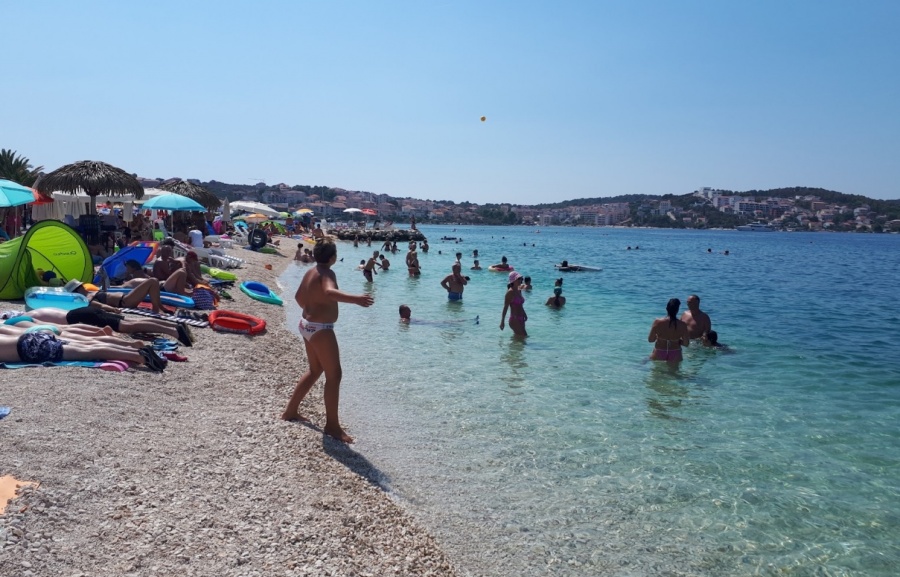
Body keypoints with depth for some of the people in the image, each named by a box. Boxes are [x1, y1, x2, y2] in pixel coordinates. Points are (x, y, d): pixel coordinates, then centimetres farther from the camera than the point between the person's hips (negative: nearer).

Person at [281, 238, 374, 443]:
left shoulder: (310, 272, 11)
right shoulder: (327, 273, -17)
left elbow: (299, 296, 24)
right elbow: (330, 292, -39)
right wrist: (355, 299, -50)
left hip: (308, 325, 10)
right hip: (321, 329, -10)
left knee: (315, 370, 23)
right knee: (334, 375, -4)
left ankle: (290, 411, 33)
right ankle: (332, 426, 0)